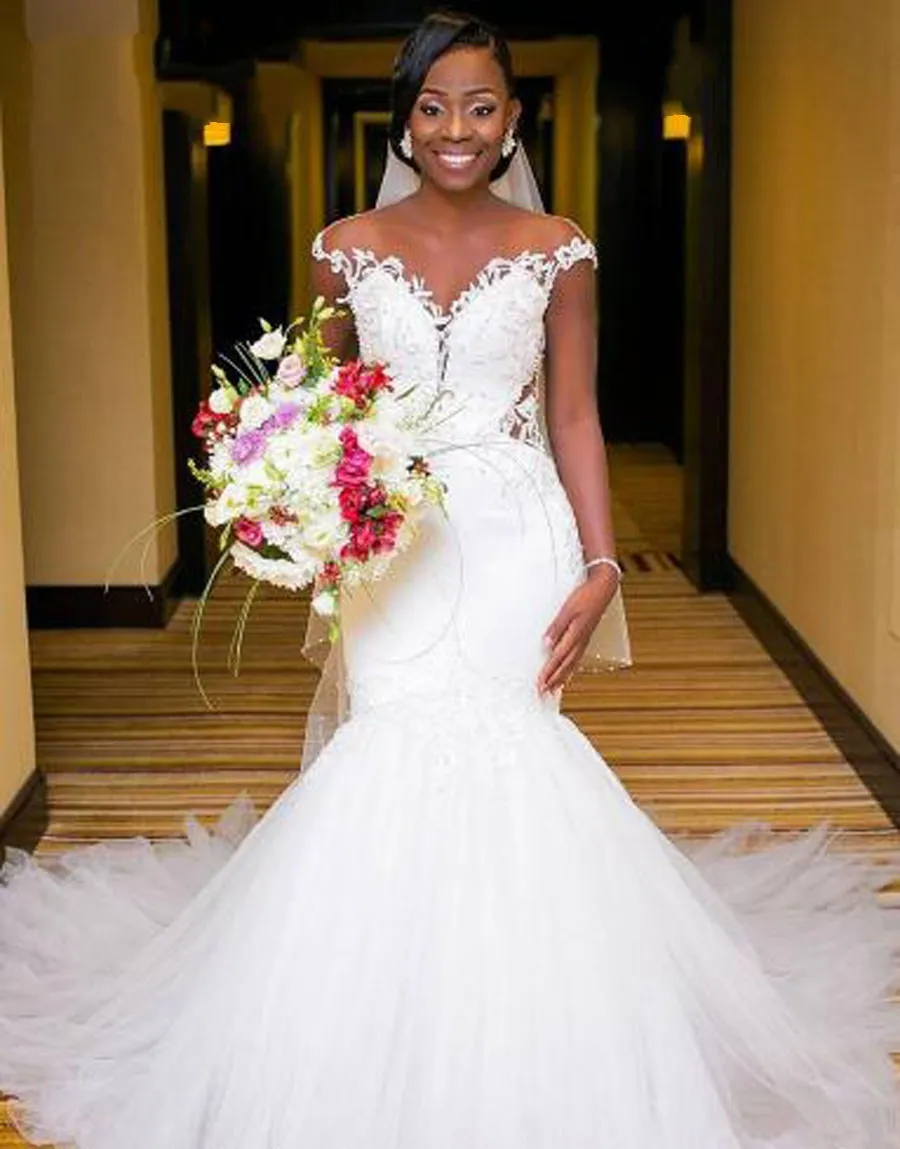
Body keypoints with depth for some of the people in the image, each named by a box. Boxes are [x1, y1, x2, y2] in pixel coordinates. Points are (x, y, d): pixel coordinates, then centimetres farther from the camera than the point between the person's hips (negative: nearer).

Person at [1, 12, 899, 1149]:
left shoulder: (556, 250, 2)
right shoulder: (347, 248, 5)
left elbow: (575, 418, 3)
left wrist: (601, 566, -6)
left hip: (520, 543, -1)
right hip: (392, 544, 1)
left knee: (509, 764, -2)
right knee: (391, 768, -3)